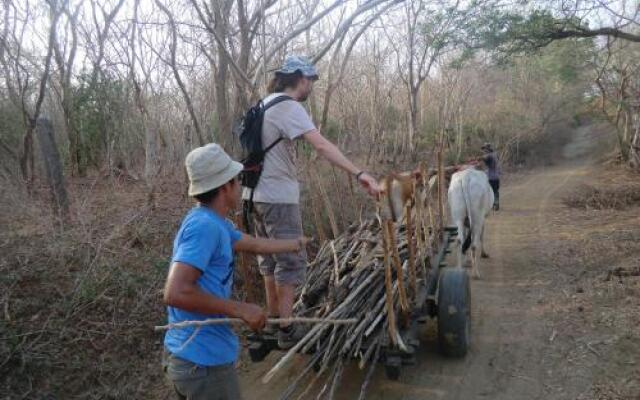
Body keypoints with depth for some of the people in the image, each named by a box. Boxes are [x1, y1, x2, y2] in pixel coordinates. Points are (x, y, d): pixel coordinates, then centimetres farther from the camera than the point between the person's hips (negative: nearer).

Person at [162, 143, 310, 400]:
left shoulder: (214, 222, 8)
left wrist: (295, 243, 38)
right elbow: (175, 293, -31)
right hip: (204, 360, -10)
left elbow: (256, 245, 24)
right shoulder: (204, 225, -23)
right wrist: (240, 309, -23)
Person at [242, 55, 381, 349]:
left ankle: (274, 317, 30)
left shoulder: (266, 103, 14)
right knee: (291, 260, -1)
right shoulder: (288, 107, -15)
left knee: (270, 256, 18)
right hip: (279, 197, -9)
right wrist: (359, 174, -35)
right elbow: (321, 145, -28)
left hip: (258, 194, 10)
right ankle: (286, 330, 5)